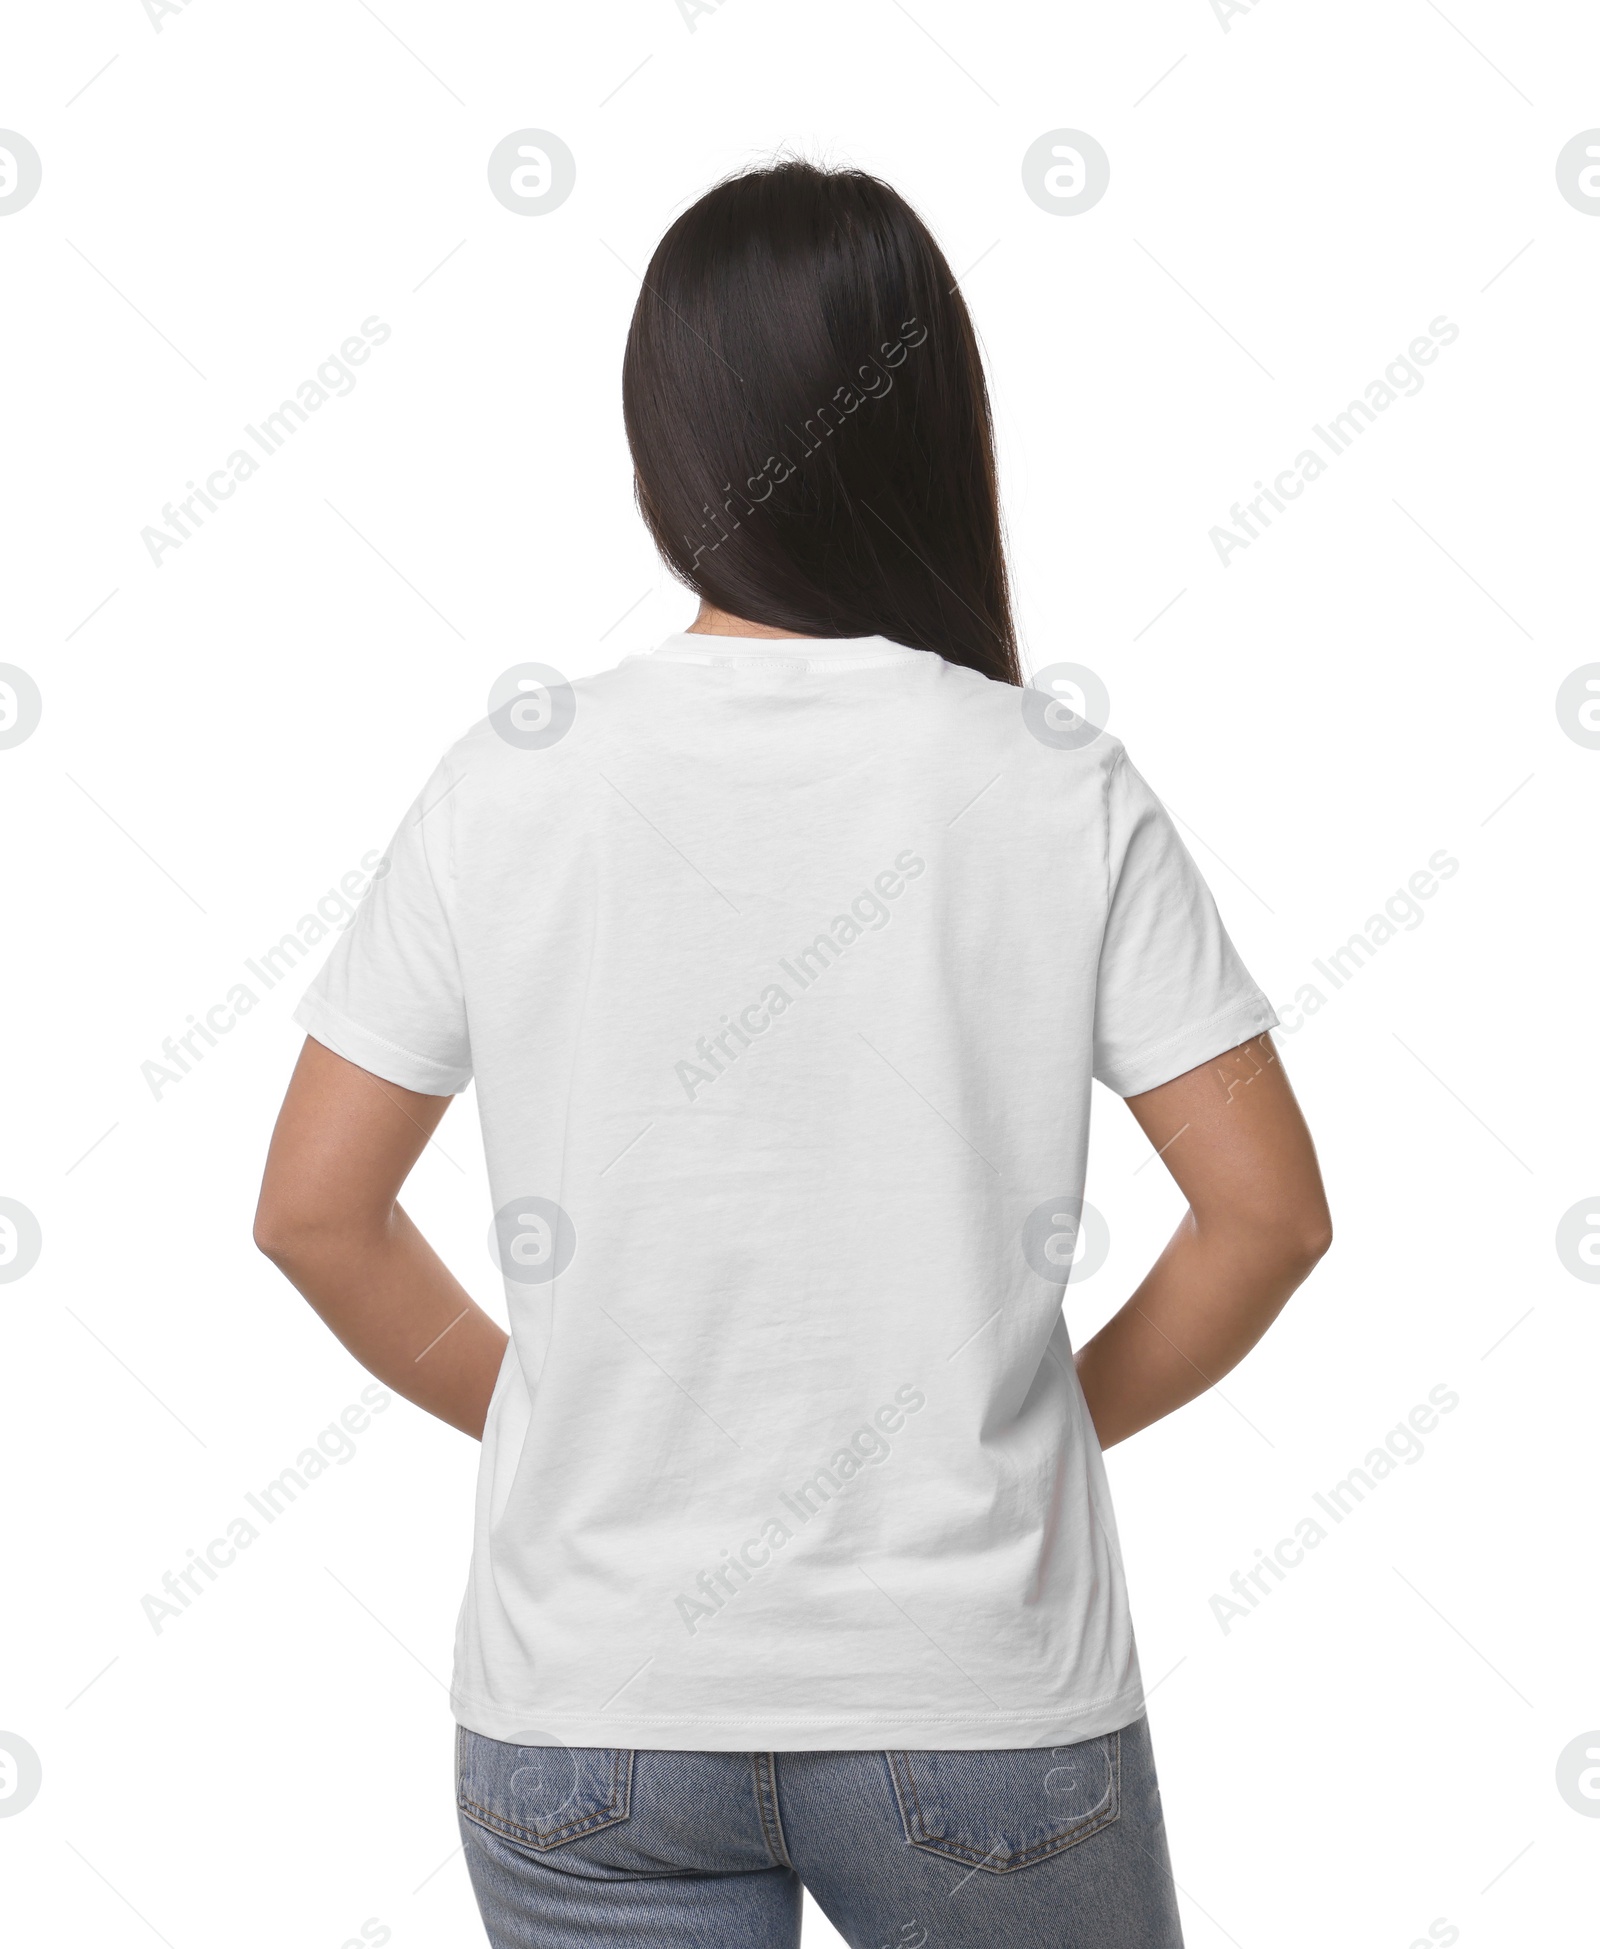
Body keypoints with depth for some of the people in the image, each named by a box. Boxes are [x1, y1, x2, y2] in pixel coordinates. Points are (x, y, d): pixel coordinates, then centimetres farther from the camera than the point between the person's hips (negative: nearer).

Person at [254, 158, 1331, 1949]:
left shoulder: (513, 780, -8)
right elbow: (1271, 1208, -9)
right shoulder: (1061, 790, -10)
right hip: (976, 1691, 0)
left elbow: (314, 1211, -4)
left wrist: (536, 1413, 9)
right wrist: (1064, 1416, 6)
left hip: (583, 1709, 1)